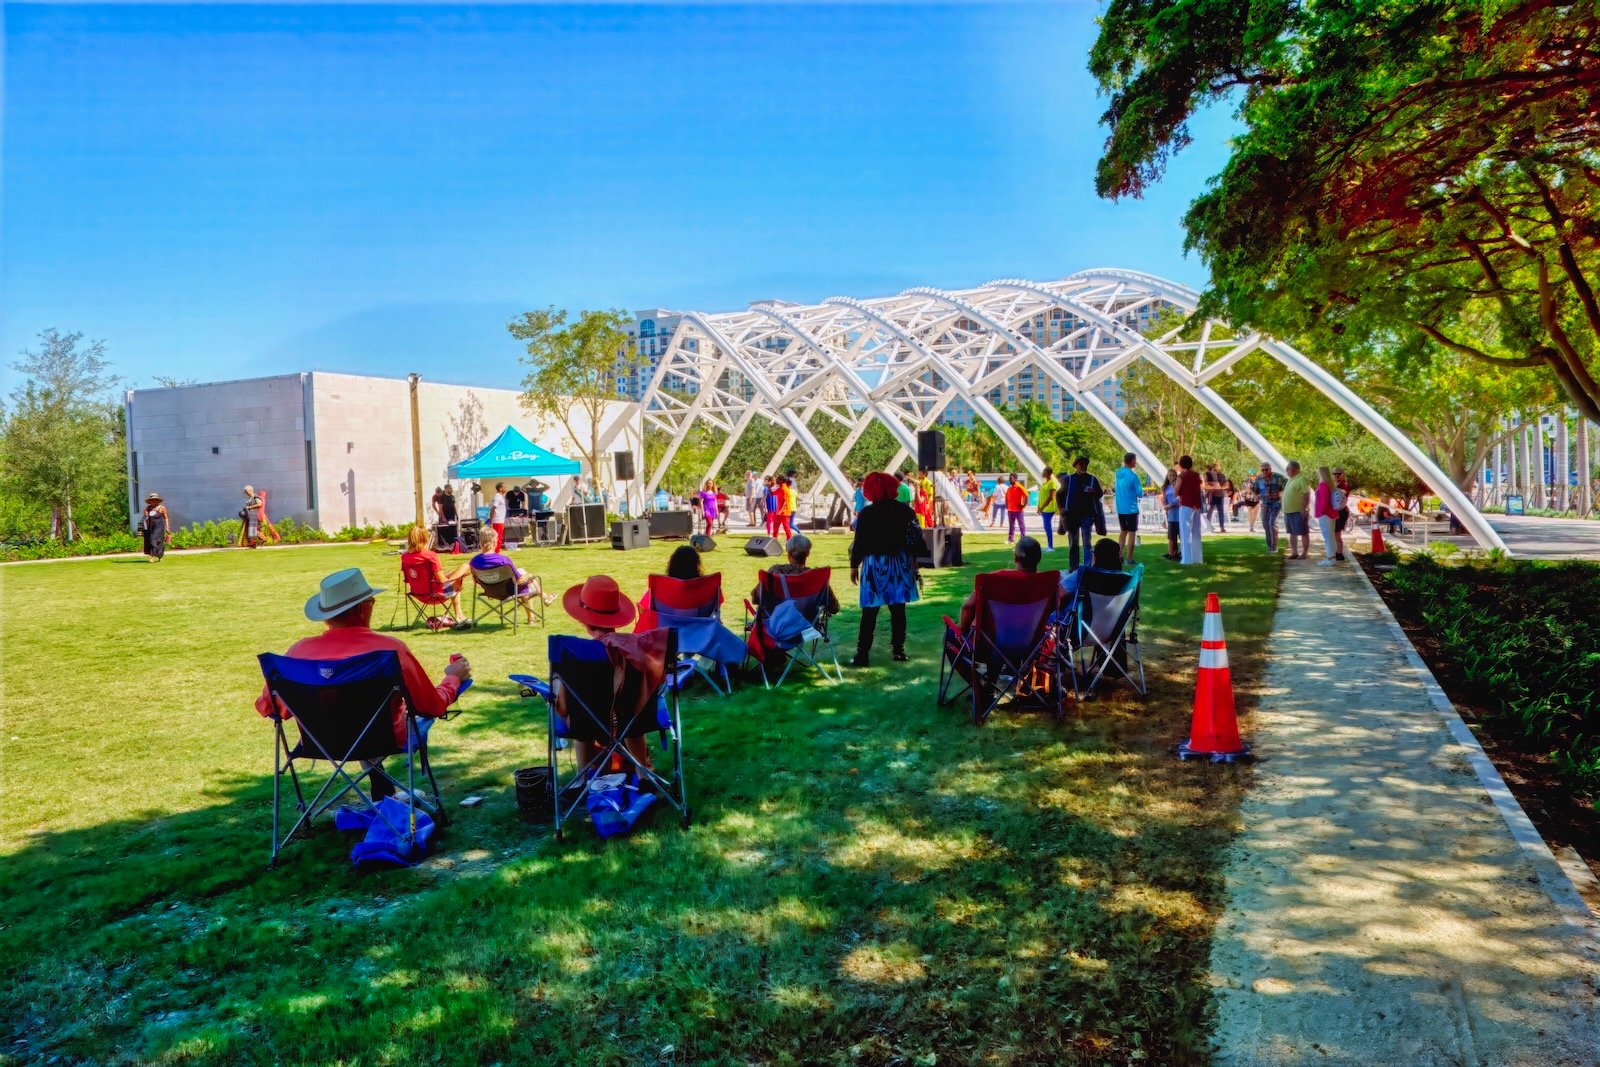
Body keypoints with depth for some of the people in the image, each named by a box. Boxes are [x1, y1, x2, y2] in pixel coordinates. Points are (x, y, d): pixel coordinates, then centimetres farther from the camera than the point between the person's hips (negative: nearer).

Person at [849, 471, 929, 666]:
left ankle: (862, 654, 1)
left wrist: (854, 566, 4)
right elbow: (916, 538, 3)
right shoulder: (904, 510, -1)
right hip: (900, 565, 3)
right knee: (898, 610, 10)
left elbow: (859, 542, -6)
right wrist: (913, 560, 16)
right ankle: (898, 650, 14)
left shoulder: (866, 513, -9)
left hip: (874, 565, -3)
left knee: (869, 612, 0)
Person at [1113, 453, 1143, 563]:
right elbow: (1140, 494, -10)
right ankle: (1129, 558, 0)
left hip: (1120, 508, 7)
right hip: (1131, 508, -7)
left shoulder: (1118, 473, 5)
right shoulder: (1132, 475, -16)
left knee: (1123, 531, 16)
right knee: (1132, 532, 0)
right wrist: (1141, 493, 10)